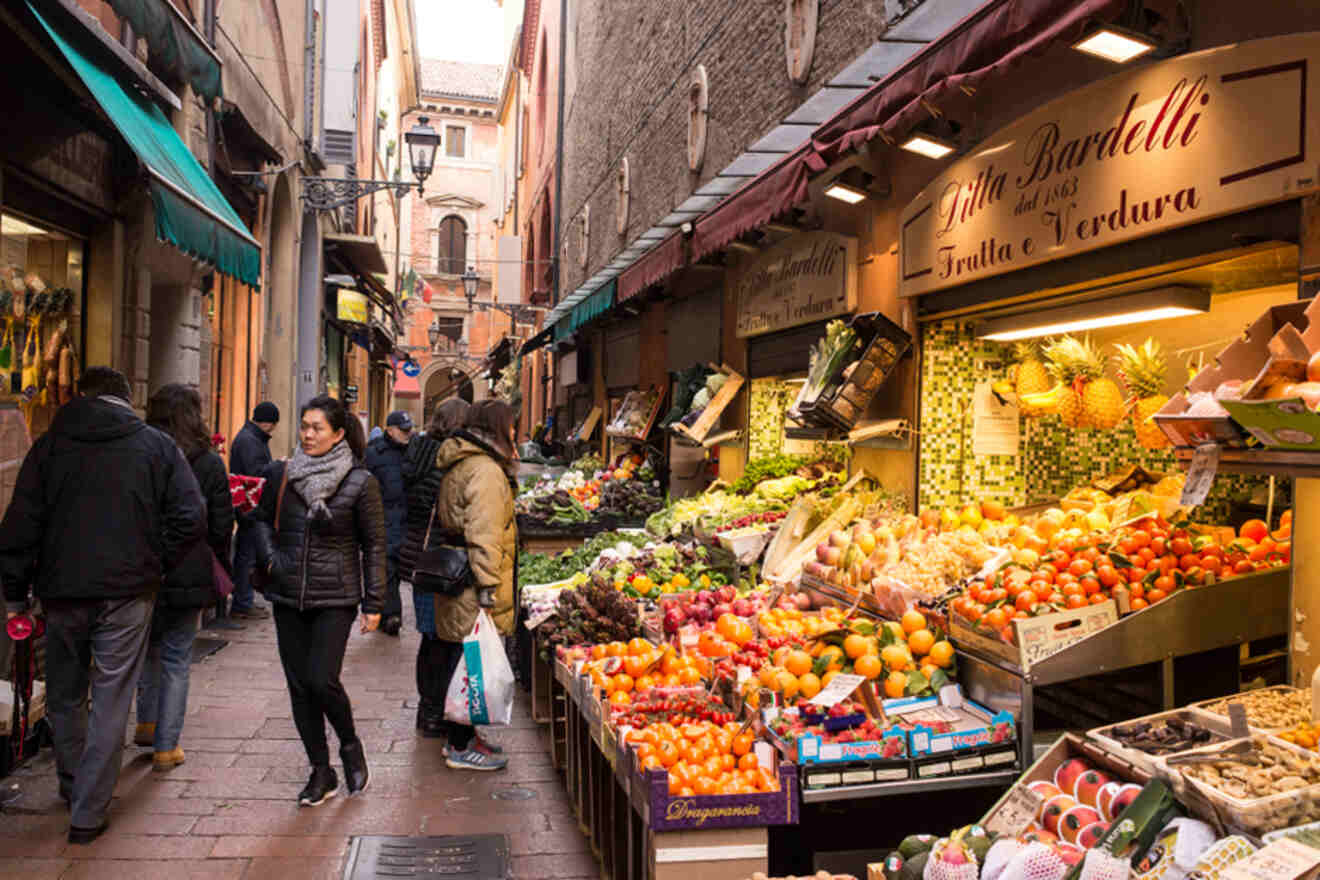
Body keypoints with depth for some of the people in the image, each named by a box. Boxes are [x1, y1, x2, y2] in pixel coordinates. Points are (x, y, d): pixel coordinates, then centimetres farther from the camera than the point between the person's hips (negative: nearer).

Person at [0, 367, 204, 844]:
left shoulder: (49, 445, 4)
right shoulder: (157, 446, 0)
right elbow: (189, 517, -7)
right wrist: (155, 566, 5)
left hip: (62, 591, 2)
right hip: (127, 591, -2)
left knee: (64, 696, 20)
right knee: (110, 701, 4)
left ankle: (73, 790, 35)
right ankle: (87, 814, 6)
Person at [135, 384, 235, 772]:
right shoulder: (209, 463, -7)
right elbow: (221, 527, -4)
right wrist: (218, 566, 11)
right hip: (188, 576, -1)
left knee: (148, 648, 25)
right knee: (176, 660, 8)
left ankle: (146, 724, 28)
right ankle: (166, 747, 12)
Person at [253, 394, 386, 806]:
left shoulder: (360, 483, -7)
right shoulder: (280, 474, 3)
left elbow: (374, 545, -2)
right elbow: (263, 519, 20)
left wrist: (373, 603, -4)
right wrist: (269, 558, 1)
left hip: (335, 598, -4)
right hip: (288, 596, 4)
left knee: (321, 680, -12)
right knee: (299, 685, 7)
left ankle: (350, 745, 18)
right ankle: (321, 772, 21)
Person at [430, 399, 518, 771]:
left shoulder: (459, 465, 16)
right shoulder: (486, 470, -17)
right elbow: (483, 536, -23)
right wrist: (489, 588, -23)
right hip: (471, 587, -10)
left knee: (458, 663, 17)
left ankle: (460, 736, 29)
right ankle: (461, 748, 8)